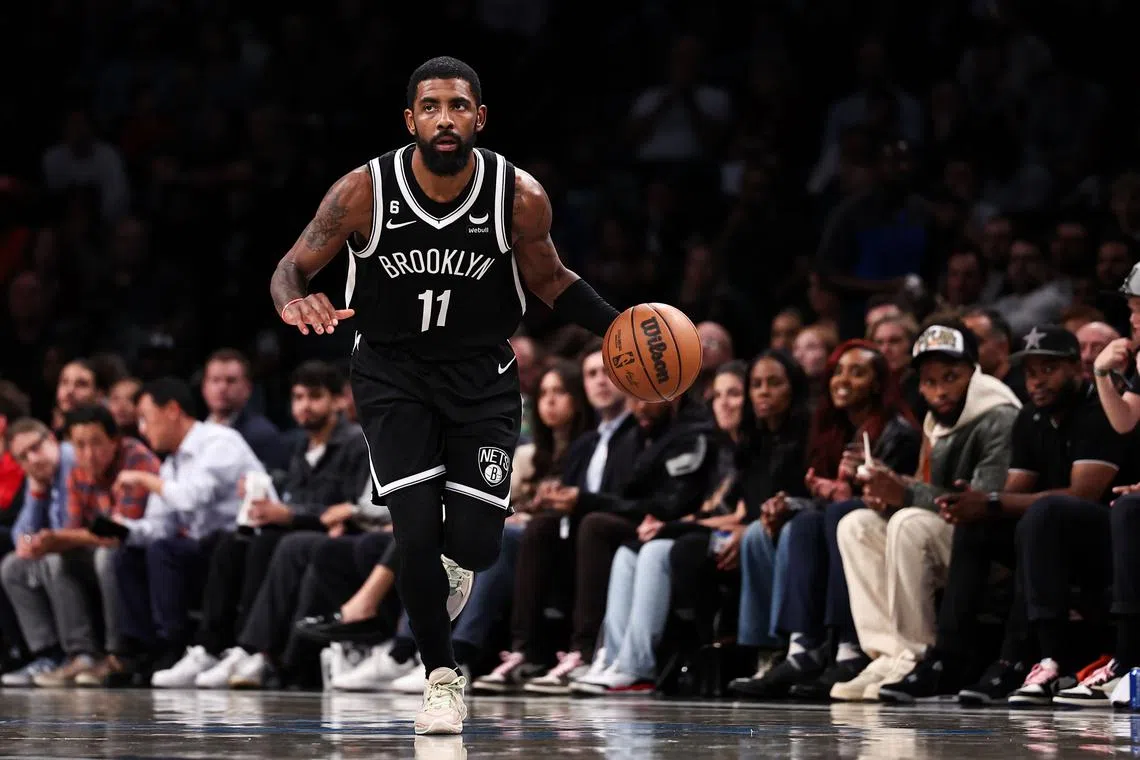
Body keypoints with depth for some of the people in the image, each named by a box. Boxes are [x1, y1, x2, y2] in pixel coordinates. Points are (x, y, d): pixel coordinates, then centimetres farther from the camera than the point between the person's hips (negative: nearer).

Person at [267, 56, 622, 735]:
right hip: (394, 372, -1)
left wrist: (616, 325, -11)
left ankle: (455, 564, 33)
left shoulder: (520, 197, -15)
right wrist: (294, 301, -32)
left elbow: (549, 280, 3)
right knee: (416, 531, -13)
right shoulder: (364, 193, -18)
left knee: (476, 543, -7)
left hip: (482, 374, 1)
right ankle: (443, 678, 7)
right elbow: (294, 266, -8)